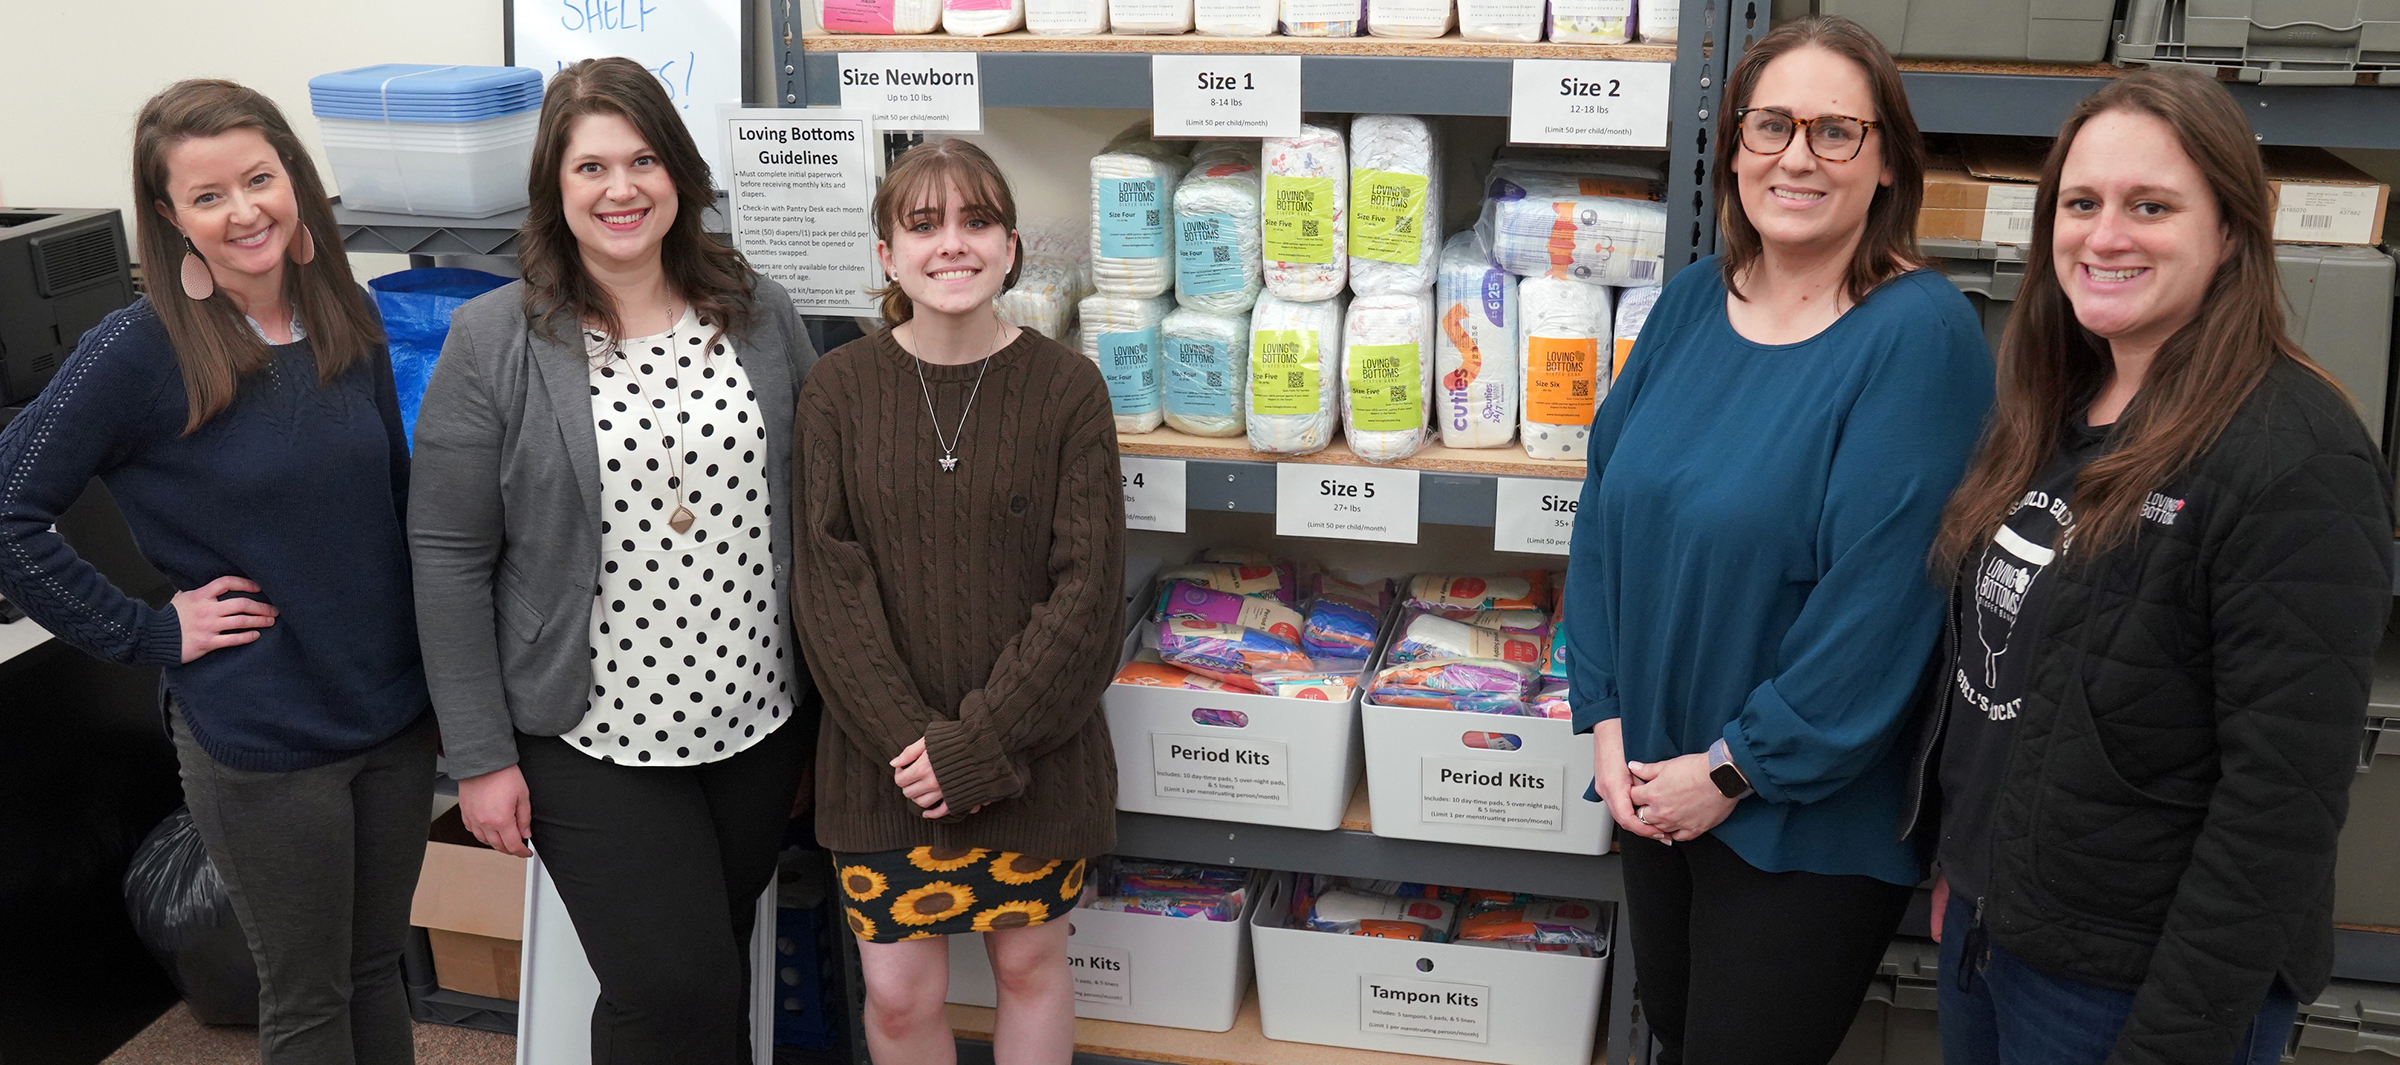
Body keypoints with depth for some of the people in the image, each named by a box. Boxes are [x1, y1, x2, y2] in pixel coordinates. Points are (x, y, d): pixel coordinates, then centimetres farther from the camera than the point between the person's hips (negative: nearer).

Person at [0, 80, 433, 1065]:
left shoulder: (349, 319, 2)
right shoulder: (139, 351, -14)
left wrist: (434, 657, 9)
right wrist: (149, 632, -13)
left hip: (394, 713, 5)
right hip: (259, 738, -4)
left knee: (377, 967, 19)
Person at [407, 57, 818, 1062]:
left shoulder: (759, 312, 2)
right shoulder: (495, 342, -9)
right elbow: (448, 557, -7)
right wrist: (480, 754, -8)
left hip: (760, 715, 4)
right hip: (595, 737, -3)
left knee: (717, 962, 17)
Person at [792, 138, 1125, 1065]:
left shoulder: (1067, 388, -7)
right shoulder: (839, 389, -4)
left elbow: (1087, 592, -10)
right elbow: (831, 587, -7)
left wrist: (981, 742, -15)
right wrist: (908, 740, -15)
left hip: (1033, 755, 0)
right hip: (883, 760, 1)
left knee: (1028, 962, 15)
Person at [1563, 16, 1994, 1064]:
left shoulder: (1921, 335, -17)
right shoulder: (1693, 299, 2)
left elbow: (1880, 595, -21)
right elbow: (1606, 507, 4)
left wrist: (1737, 767, -16)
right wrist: (1606, 721, -2)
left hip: (1810, 814, -6)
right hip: (1654, 782, 6)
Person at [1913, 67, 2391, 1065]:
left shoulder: (2296, 459, -20)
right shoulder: (2053, 417, 4)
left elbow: (2283, 797, -22)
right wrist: (1961, 861, 15)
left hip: (2133, 982, -7)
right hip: (1985, 925, 7)